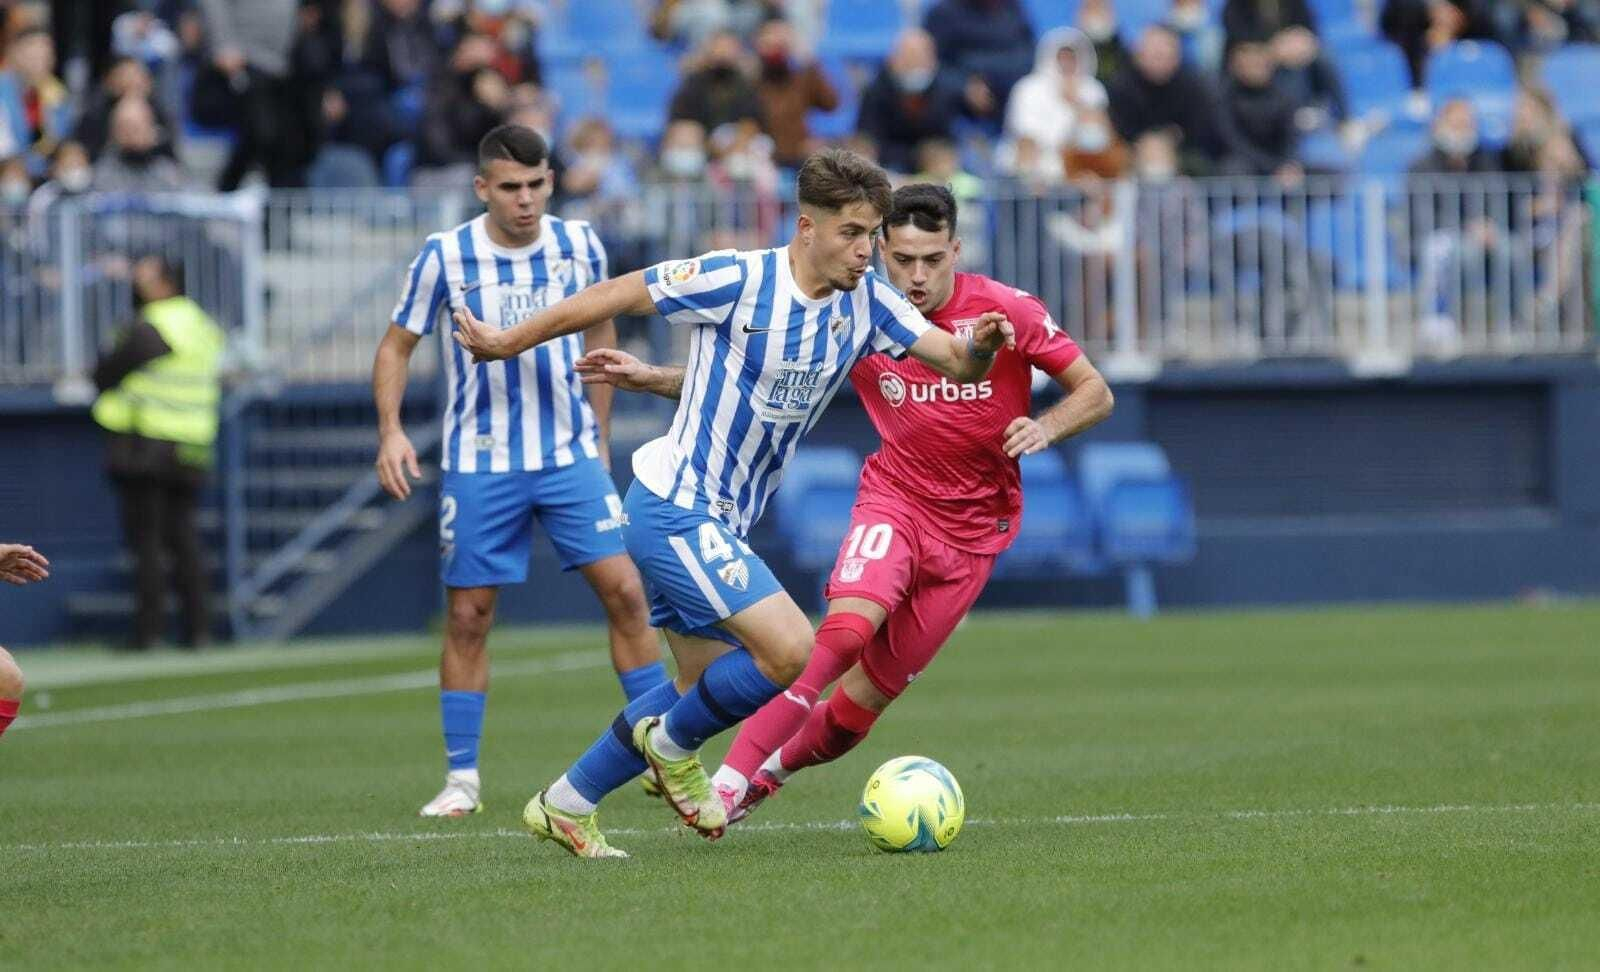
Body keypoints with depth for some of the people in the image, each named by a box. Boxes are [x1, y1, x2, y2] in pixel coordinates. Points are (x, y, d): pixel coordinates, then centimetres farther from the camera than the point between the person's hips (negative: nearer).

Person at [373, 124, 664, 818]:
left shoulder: (579, 246, -1)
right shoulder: (445, 257, -8)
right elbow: (396, 345, 2)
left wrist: (600, 439, 15)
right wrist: (391, 431, -13)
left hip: (570, 455, 1)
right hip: (479, 465, -1)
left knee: (623, 590, -7)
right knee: (468, 613, -1)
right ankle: (462, 779, 9)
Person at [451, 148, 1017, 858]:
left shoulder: (866, 303, 0)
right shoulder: (739, 281, -19)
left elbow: (956, 363, -2)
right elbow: (617, 294, -10)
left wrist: (980, 346, -27)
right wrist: (507, 343, -2)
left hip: (723, 521, 9)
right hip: (675, 509, -9)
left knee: (709, 686, 16)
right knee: (792, 651, -18)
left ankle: (564, 805, 27)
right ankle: (673, 746, 8)